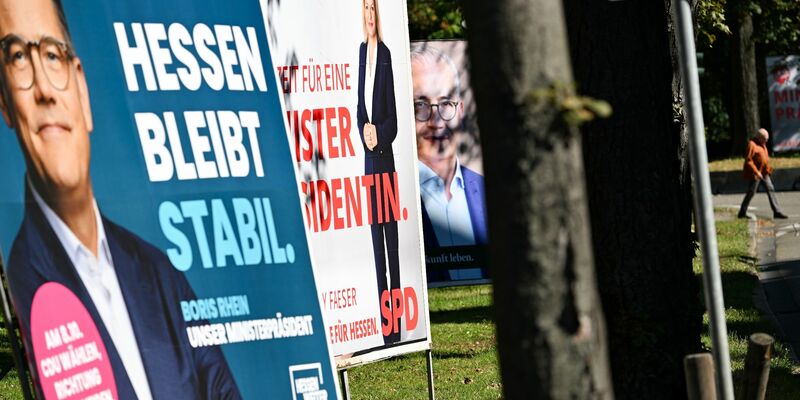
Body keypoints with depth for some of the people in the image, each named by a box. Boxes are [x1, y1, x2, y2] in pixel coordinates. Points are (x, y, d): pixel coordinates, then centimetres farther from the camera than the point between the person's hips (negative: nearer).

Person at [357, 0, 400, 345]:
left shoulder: (385, 53, -7)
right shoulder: (362, 51, 12)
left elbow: (393, 118, -8)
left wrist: (378, 135, -18)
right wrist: (364, 133, -3)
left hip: (385, 158, -7)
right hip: (369, 158, 7)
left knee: (390, 235, -3)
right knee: (376, 237, 8)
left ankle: (396, 324, 1)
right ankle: (384, 321, 14)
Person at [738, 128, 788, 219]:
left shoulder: (762, 144, 14)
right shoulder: (752, 144, -15)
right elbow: (748, 160, -21)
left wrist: (768, 169, 12)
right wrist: (756, 172, -24)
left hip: (763, 173, 9)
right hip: (754, 173, -9)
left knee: (770, 189, 3)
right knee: (751, 192, -3)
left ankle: (777, 212, 2)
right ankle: (742, 213, 8)